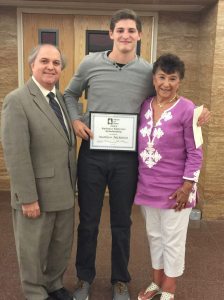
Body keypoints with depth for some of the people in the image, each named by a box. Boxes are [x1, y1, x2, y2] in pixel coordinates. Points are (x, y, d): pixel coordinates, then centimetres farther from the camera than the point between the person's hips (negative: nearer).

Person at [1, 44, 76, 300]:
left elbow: (67, 146, 10)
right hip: (37, 193, -6)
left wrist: (72, 183, 9)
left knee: (62, 244, 20)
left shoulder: (62, 99, 8)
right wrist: (28, 198, -19)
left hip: (64, 190, 7)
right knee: (34, 248, 14)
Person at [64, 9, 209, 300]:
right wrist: (75, 120, -4)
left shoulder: (148, 71, -1)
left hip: (127, 158, 0)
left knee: (122, 222, 14)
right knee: (88, 220, 13)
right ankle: (84, 276, 36)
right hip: (92, 154, 0)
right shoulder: (90, 63, -1)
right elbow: (70, 94, 14)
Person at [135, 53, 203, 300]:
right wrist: (137, 179, 9)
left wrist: (187, 186, -13)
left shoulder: (187, 109, -13)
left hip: (174, 188, -5)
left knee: (172, 239, 10)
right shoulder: (144, 106, 2)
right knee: (154, 235, 19)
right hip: (147, 185, 5)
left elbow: (194, 152, -11)